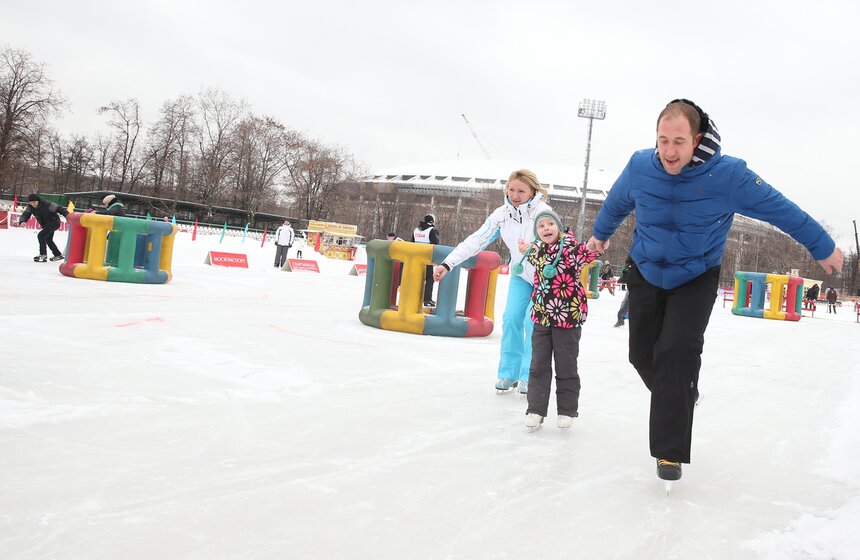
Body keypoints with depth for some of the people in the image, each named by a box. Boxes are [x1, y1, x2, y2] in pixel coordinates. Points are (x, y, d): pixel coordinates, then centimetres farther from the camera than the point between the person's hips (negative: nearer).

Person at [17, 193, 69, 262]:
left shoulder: (47, 204, -29)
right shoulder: (30, 207, -12)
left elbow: (59, 209, -25)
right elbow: (25, 214, -19)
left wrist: (67, 215, -33)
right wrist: (22, 221, -40)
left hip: (54, 222, -8)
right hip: (45, 225, 9)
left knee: (41, 235, -22)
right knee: (48, 240, 21)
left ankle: (43, 254, -15)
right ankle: (58, 255, 39)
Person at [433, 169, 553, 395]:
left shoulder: (542, 212, -26)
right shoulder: (502, 214, -12)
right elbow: (476, 240, -14)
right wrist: (447, 263, -21)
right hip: (521, 274, 4)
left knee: (533, 322, -12)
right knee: (511, 318, -5)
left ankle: (528, 377, 1)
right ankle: (509, 373, 9)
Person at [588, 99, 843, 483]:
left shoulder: (729, 174, -24)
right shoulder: (640, 166, -16)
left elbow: (781, 210, -10)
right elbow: (616, 202, 8)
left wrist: (823, 248, 1)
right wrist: (601, 233, 26)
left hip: (696, 279, -3)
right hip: (645, 273, 3)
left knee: (677, 350, -20)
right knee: (642, 354, 6)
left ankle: (669, 451, -11)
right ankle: (680, 398, 39)